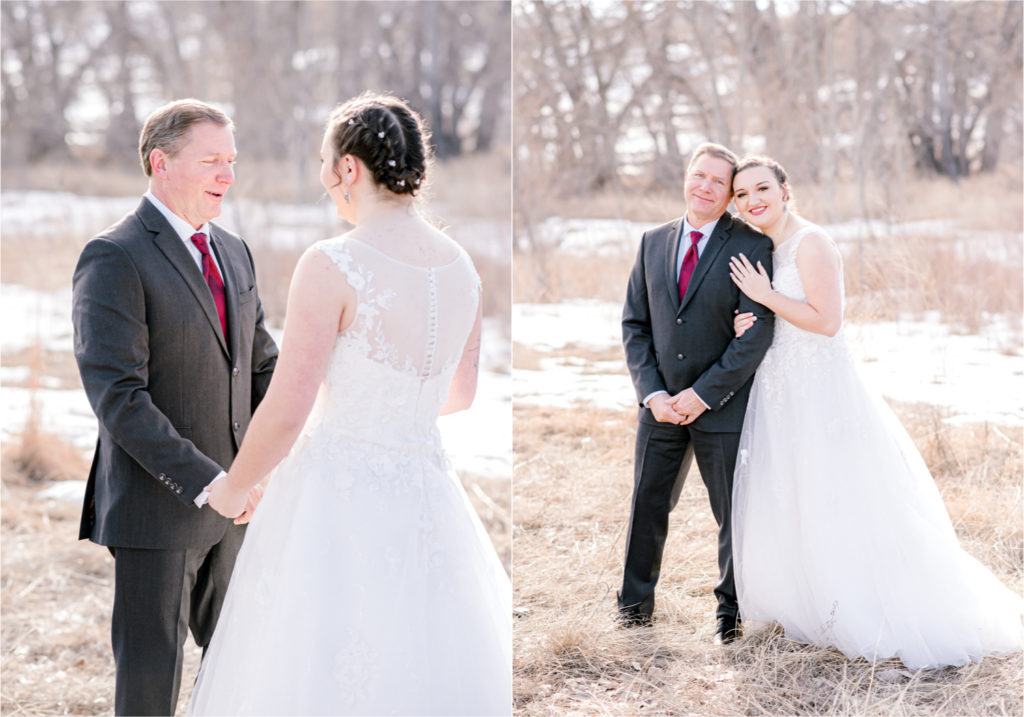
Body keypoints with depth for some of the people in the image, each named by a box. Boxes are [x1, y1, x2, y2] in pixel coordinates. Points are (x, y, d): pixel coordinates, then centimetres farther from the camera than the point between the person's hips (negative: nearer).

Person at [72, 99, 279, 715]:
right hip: (157, 505, -7)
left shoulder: (234, 252, 11)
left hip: (231, 501, 7)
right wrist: (203, 481, -26)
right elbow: (118, 396, -21)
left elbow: (262, 366, 15)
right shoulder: (114, 259, -13)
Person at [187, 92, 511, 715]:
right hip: (427, 492, 6)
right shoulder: (463, 267, 2)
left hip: (338, 494, -6)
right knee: (427, 663, 18)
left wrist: (232, 487, 2)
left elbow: (287, 413, -16)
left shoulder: (331, 266, -16)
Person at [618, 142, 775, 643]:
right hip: (661, 405, 4)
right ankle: (636, 601, 27)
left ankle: (730, 609, 24)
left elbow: (757, 331, -13)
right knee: (647, 505, 11)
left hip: (722, 407, -4)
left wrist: (703, 394, -16)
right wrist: (652, 393, -5)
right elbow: (635, 324, 8)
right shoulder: (653, 243, 8)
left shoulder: (751, 246, -7)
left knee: (733, 513, 7)